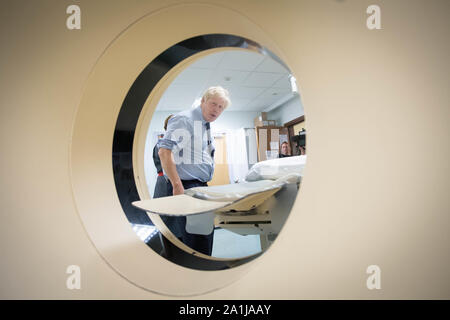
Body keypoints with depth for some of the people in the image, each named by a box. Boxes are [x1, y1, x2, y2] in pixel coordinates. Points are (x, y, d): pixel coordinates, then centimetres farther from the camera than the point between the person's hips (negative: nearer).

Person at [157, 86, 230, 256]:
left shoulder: (206, 126, 20)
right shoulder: (184, 119, -9)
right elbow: (164, 151, -20)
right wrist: (177, 186, -24)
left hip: (201, 187, 10)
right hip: (185, 187, -10)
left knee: (206, 237, 15)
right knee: (197, 241, -11)